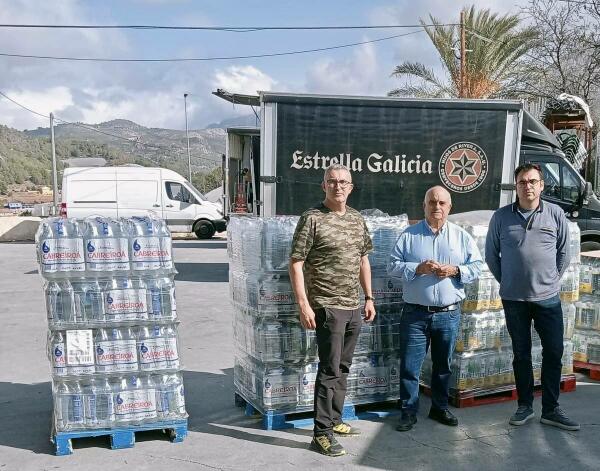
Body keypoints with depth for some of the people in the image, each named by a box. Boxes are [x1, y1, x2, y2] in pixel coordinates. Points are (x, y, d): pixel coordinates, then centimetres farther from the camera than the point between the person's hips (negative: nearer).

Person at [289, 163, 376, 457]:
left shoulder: (357, 219, 10)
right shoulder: (312, 219, -10)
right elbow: (296, 264, -12)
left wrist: (369, 297, 14)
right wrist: (303, 304, -17)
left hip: (353, 307, 7)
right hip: (327, 307, -7)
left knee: (342, 368, 15)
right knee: (330, 370, -4)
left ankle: (334, 420, 28)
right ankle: (322, 433, 4)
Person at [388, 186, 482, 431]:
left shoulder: (462, 236, 7)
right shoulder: (409, 235, 1)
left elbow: (477, 267, 6)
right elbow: (393, 266, -2)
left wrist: (455, 270, -12)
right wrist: (418, 268, -17)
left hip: (449, 314, 2)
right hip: (415, 313, -2)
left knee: (443, 365, 13)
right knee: (409, 365, 1)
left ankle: (440, 407, 29)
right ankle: (409, 411, 13)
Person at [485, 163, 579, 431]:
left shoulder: (556, 214, 0)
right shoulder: (501, 217, -1)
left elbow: (563, 252, 8)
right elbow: (491, 254, 8)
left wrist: (553, 279, 6)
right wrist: (505, 281, 7)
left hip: (548, 297, 0)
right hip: (514, 298, 0)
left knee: (554, 353, 3)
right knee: (521, 354, 10)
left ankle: (551, 410, 16)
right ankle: (525, 406, 23)